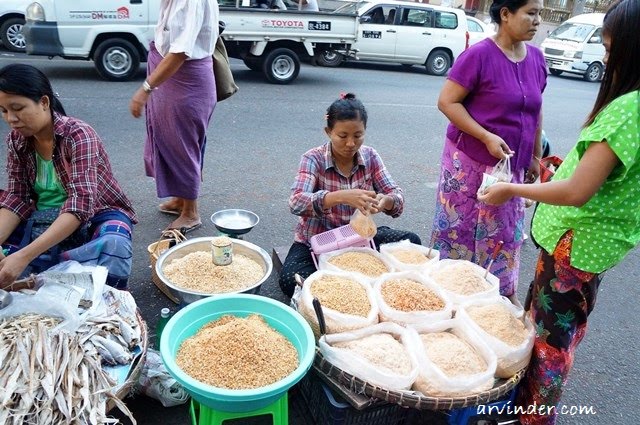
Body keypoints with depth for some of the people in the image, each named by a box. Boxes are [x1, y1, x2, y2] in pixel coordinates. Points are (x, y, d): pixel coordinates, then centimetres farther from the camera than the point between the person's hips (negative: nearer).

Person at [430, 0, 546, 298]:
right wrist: (487, 137, -21)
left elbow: (536, 110, 14)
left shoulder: (536, 58, 6)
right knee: (459, 228, 5)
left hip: (511, 164, 6)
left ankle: (505, 293, 30)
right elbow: (447, 101, -15)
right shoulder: (479, 55, -14)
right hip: (470, 161, -6)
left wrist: (535, 156, 14)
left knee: (505, 231, 14)